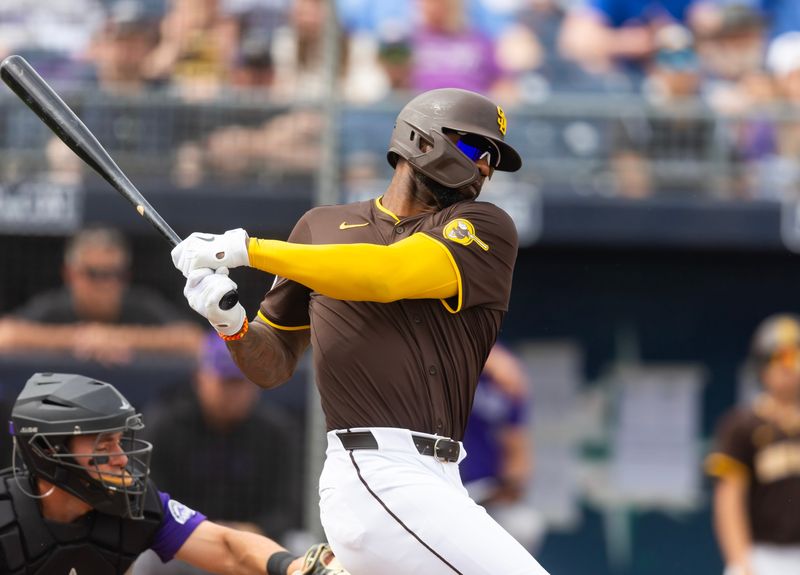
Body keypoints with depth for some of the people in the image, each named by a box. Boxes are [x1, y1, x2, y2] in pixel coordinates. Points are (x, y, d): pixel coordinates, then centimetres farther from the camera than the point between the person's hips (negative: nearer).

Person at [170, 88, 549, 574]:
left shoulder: (488, 229, 8)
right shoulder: (323, 227, 16)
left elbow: (385, 275, -9)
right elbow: (273, 365, 20)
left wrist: (246, 249, -8)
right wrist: (233, 325, -2)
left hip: (439, 482, 3)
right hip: (377, 475, -3)